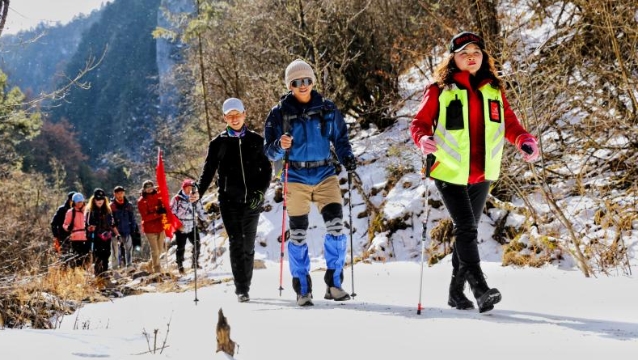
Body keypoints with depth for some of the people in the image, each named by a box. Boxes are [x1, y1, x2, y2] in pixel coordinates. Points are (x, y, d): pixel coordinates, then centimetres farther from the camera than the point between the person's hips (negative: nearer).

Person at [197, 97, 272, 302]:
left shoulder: (256, 141, 8)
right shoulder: (218, 143, 6)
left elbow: (266, 169, 9)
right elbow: (208, 171, 6)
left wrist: (260, 191, -6)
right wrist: (198, 191, -10)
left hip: (252, 201, 1)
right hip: (229, 201, -1)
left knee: (248, 245, 5)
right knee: (236, 243, -8)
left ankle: (245, 287, 14)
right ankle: (240, 289, -7)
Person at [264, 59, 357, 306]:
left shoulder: (327, 109, 5)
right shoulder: (279, 113, 0)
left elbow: (340, 138, 13)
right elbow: (269, 152, 1)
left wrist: (347, 157, -6)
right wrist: (280, 146, -21)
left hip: (325, 175, 1)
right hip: (296, 178, -1)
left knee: (336, 225, -13)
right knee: (298, 233, 2)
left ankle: (334, 283, -2)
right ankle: (302, 289, 12)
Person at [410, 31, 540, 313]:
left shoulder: (494, 90, 8)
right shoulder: (440, 90, -4)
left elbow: (509, 123, 10)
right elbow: (420, 123, -4)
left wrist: (524, 140, -10)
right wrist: (424, 140, -27)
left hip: (482, 174, 5)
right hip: (450, 172, -5)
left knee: (468, 230, 12)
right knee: (466, 229, -13)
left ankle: (456, 290, 23)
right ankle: (480, 289, -15)